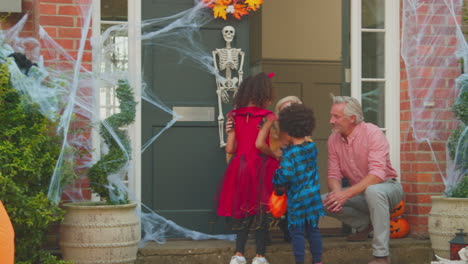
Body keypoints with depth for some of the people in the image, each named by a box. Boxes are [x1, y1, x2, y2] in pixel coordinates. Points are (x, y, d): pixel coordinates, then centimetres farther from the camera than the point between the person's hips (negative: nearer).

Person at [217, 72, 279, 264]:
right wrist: (276, 157, -7)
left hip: (240, 167, 4)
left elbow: (230, 149, 0)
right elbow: (260, 144, -22)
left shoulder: (235, 116, 4)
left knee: (242, 210, 14)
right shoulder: (268, 117, -9)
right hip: (260, 168, -4)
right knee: (260, 212, 4)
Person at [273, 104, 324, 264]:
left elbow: (286, 174, -27)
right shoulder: (312, 147, 2)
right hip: (313, 195, 6)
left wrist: (279, 184, -6)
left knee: (296, 232, 4)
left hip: (297, 199, -6)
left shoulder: (289, 153, -18)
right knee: (313, 229, 15)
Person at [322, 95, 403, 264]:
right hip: (359, 192, 6)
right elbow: (334, 174, -3)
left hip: (386, 187, -6)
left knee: (373, 191, -41)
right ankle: (365, 224, 8)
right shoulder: (334, 139, -4)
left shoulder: (373, 133, -22)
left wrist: (346, 194, -40)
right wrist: (336, 192, -27)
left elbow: (377, 175, -32)